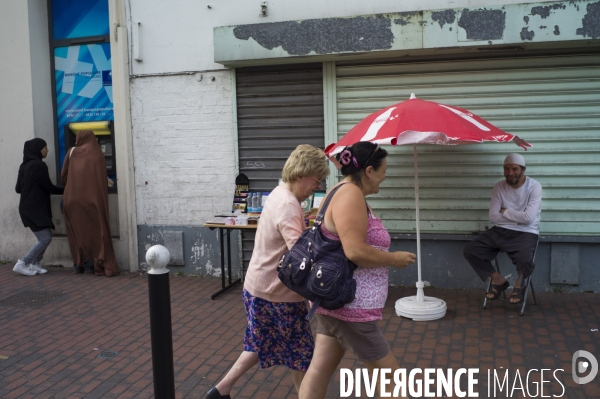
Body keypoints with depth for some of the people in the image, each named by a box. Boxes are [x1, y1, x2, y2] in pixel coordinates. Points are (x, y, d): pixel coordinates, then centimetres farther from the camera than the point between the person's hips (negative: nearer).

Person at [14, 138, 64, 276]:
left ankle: (34, 264, 16)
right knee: (45, 239, -6)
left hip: (27, 207, 9)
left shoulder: (24, 166, 11)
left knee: (45, 237, 14)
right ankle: (22, 264, -4)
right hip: (35, 208, -9)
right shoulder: (39, 165, -14)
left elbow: (18, 189, 15)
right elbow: (49, 187, -10)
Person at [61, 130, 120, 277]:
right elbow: (103, 179, 1)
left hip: (72, 199, 1)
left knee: (76, 231, 12)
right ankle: (95, 263, 1)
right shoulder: (97, 154, 2)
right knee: (94, 230, 6)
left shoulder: (72, 152, 5)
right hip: (92, 199, -1)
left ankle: (79, 263, 13)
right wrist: (101, 197, 14)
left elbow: (63, 175, 7)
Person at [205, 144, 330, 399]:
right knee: (300, 351, 10)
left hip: (259, 286, 9)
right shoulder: (289, 206, -25)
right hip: (277, 292, -9)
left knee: (262, 345, 23)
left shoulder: (278, 194, 6)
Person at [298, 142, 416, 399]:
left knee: (320, 369, 14)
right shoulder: (350, 195, -20)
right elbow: (355, 251, -28)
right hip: (350, 305, -10)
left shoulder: (343, 192, 13)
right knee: (388, 375, 5)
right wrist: (394, 259, -14)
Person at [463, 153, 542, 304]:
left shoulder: (534, 186, -8)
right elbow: (493, 217, -3)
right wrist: (518, 217, -11)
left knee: (524, 259, -36)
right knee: (470, 250, -13)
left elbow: (529, 218, -19)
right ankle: (498, 280, 8)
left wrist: (506, 212, -7)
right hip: (501, 231, 4)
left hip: (526, 233, -4)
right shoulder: (499, 186, 3)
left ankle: (519, 283, 3)